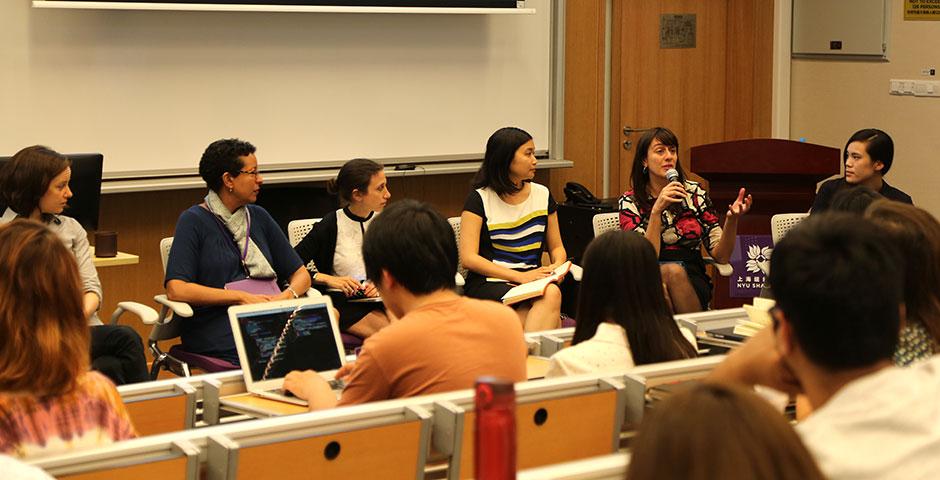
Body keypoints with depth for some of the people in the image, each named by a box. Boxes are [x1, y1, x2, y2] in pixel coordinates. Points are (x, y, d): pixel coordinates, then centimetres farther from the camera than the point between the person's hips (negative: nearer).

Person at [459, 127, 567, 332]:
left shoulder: (542, 195, 14)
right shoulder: (480, 199, 0)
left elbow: (556, 247, 22)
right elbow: (468, 257, -8)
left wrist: (557, 267, -4)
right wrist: (520, 276, -17)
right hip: (487, 284, -4)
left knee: (552, 293, -35)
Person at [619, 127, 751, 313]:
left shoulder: (694, 193, 8)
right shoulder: (630, 202, 1)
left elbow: (721, 256, 3)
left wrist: (731, 219, -15)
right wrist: (657, 210, -20)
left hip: (693, 282, 2)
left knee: (675, 271, -32)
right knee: (672, 270, -34)